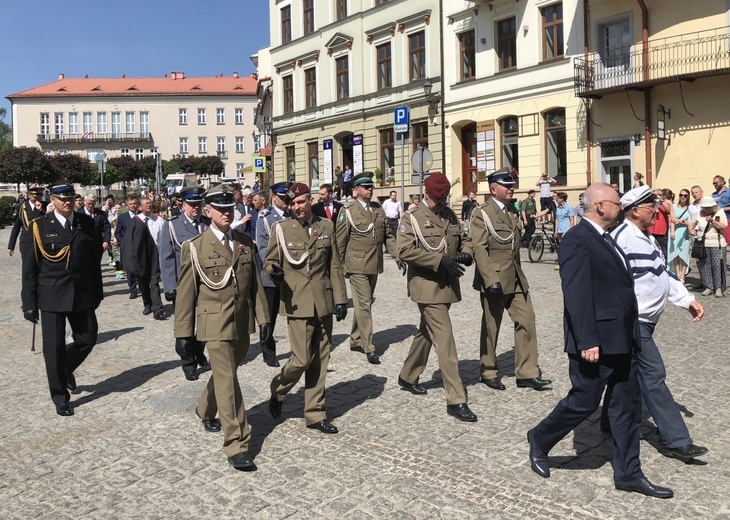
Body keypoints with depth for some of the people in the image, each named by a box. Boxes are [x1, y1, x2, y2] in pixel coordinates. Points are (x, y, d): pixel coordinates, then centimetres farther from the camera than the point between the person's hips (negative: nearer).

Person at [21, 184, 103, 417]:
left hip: (82, 293, 3)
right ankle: (60, 396, 19)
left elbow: (94, 260, 7)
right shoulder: (39, 227, -4)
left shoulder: (86, 223, 3)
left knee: (87, 339, 8)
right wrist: (29, 303, -5)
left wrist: (97, 291, 7)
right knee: (54, 347, 3)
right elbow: (30, 267, -3)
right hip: (52, 295, -2)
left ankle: (66, 369, 39)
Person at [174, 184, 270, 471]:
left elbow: (255, 282, 10)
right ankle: (237, 445, 0)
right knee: (227, 381, -7)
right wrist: (184, 330, -3)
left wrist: (262, 316, 5)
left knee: (224, 374, 20)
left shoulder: (246, 242, 7)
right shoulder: (195, 247, -5)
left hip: (243, 322, 5)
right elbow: (186, 291, -3)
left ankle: (206, 410, 48)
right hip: (215, 323, -5)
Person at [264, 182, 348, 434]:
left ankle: (315, 414, 21)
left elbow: (335, 266, 9)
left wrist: (340, 299, 5)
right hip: (298, 303, -3)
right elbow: (270, 261, 6)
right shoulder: (281, 228, -1)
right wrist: (274, 272, -18)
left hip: (323, 303, 4)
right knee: (302, 359, -7)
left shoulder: (326, 227, 8)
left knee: (320, 361, 8)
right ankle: (277, 391, 23)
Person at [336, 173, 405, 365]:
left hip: (374, 265, 6)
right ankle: (369, 348, -1)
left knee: (364, 304, 14)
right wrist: (339, 267, -4)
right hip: (357, 265, -6)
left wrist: (397, 256, 4)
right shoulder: (348, 211, -6)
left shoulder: (379, 209, 11)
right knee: (364, 305, -7)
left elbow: (388, 236, 14)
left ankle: (356, 341, 27)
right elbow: (340, 241, -4)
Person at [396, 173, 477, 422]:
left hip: (447, 285, 8)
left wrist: (466, 253, -6)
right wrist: (440, 260, -25)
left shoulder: (450, 215, 11)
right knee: (445, 341, -9)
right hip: (427, 286, -7)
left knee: (426, 333, 20)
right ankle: (456, 400, -4)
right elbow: (405, 250, -19)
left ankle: (407, 377, 39)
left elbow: (464, 239, 19)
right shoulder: (412, 217, -9)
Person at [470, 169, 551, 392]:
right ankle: (488, 373, 23)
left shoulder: (512, 211, 13)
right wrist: (491, 280, -24)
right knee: (491, 327, 6)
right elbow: (480, 250, -17)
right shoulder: (481, 214, -10)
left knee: (527, 321, 3)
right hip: (494, 280, -7)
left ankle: (527, 373, 12)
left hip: (516, 279, 7)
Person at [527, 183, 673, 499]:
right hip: (596, 341, -10)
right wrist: (587, 341, -25)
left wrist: (630, 333, 19)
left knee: (628, 404, 12)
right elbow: (576, 294, -22)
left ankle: (627, 473, 23)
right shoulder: (577, 240, -16)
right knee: (584, 401, 2)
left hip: (620, 338, 10)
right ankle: (540, 440, 25)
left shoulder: (604, 238, 14)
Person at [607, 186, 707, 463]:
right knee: (653, 375, -7)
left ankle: (610, 420, 31)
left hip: (645, 320, 10)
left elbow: (664, 272, 19)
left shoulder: (646, 238, 13)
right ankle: (675, 440, -1)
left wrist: (688, 300, 12)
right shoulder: (622, 239, -19)